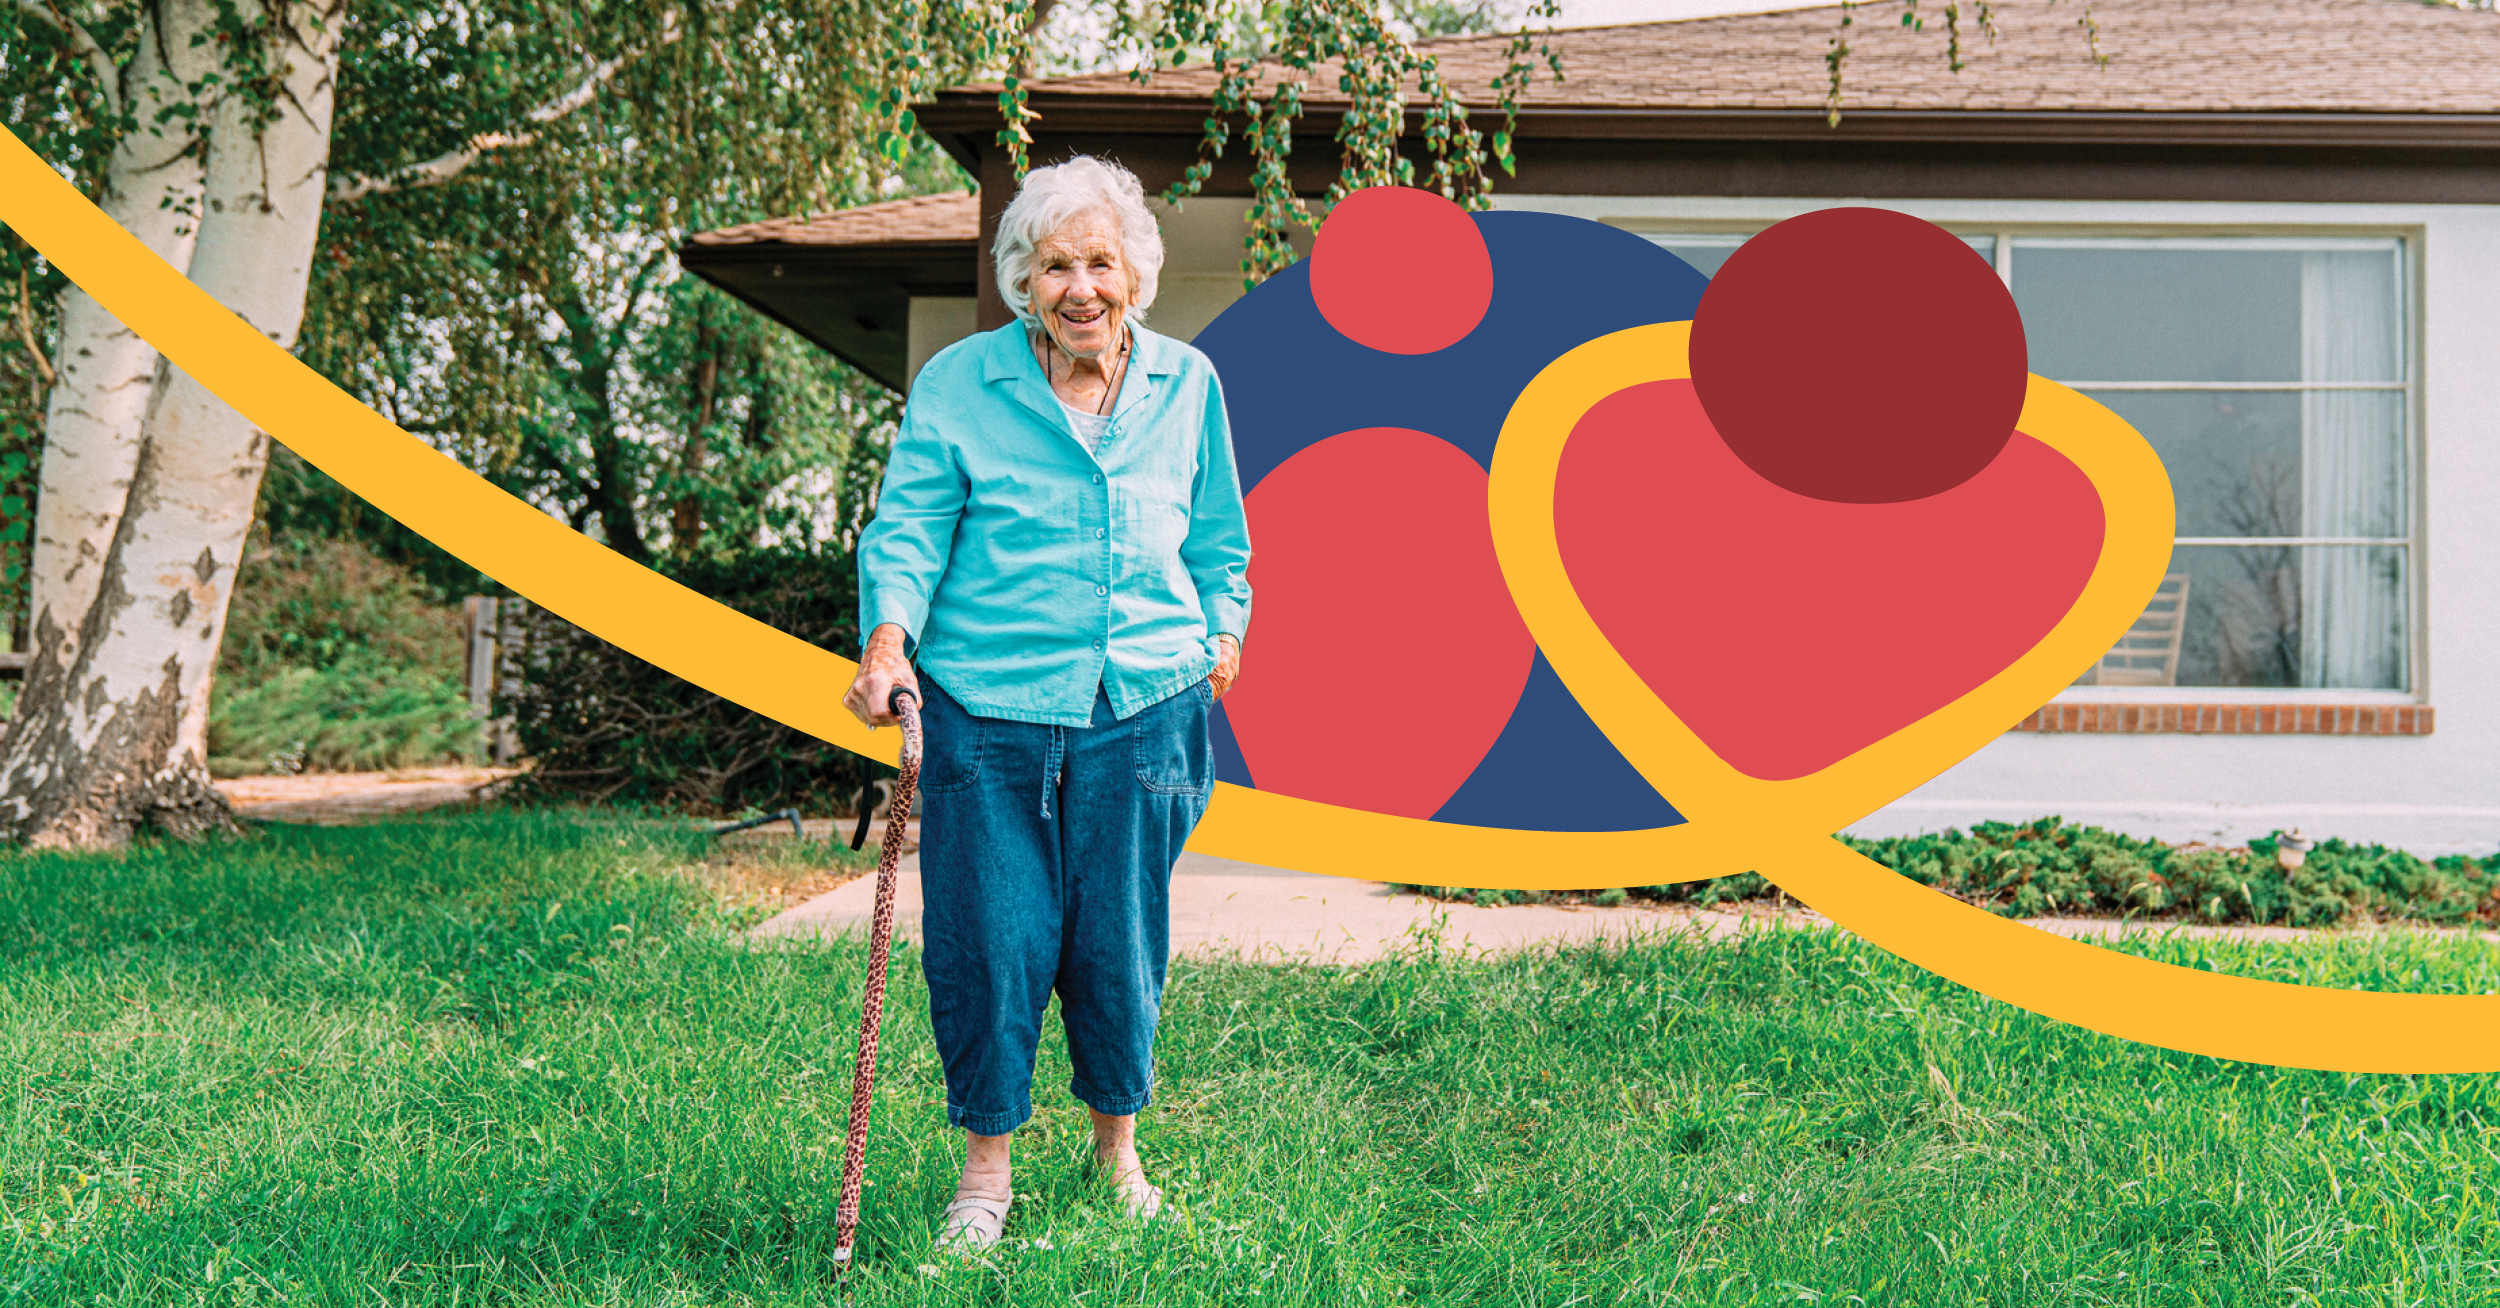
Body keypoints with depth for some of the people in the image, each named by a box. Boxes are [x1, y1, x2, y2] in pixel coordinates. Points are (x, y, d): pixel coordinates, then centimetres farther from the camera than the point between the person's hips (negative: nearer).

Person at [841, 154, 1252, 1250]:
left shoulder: (1185, 383, 8)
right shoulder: (957, 382, -1)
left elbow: (1216, 536, 19)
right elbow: (908, 521, -5)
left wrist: (1222, 631, 14)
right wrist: (889, 636, -20)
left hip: (1145, 707, 2)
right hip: (987, 707, -2)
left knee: (1122, 938, 10)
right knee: (988, 937, 1)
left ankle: (1117, 1147, 32)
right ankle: (986, 1164, 19)